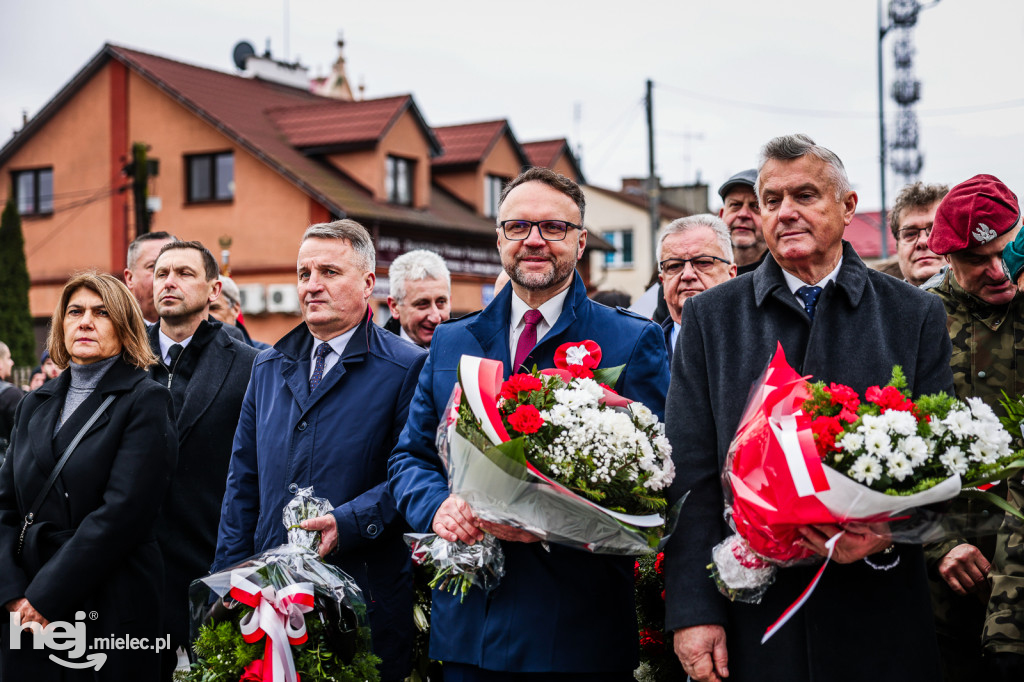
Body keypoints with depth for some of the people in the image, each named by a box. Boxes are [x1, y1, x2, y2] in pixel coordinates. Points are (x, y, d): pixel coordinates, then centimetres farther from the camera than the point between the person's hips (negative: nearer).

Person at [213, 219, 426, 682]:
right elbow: (243, 482, 15)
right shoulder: (269, 368, 13)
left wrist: (347, 523, -21)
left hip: (365, 597, -5)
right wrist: (230, 582, 9)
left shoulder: (406, 368, -5)